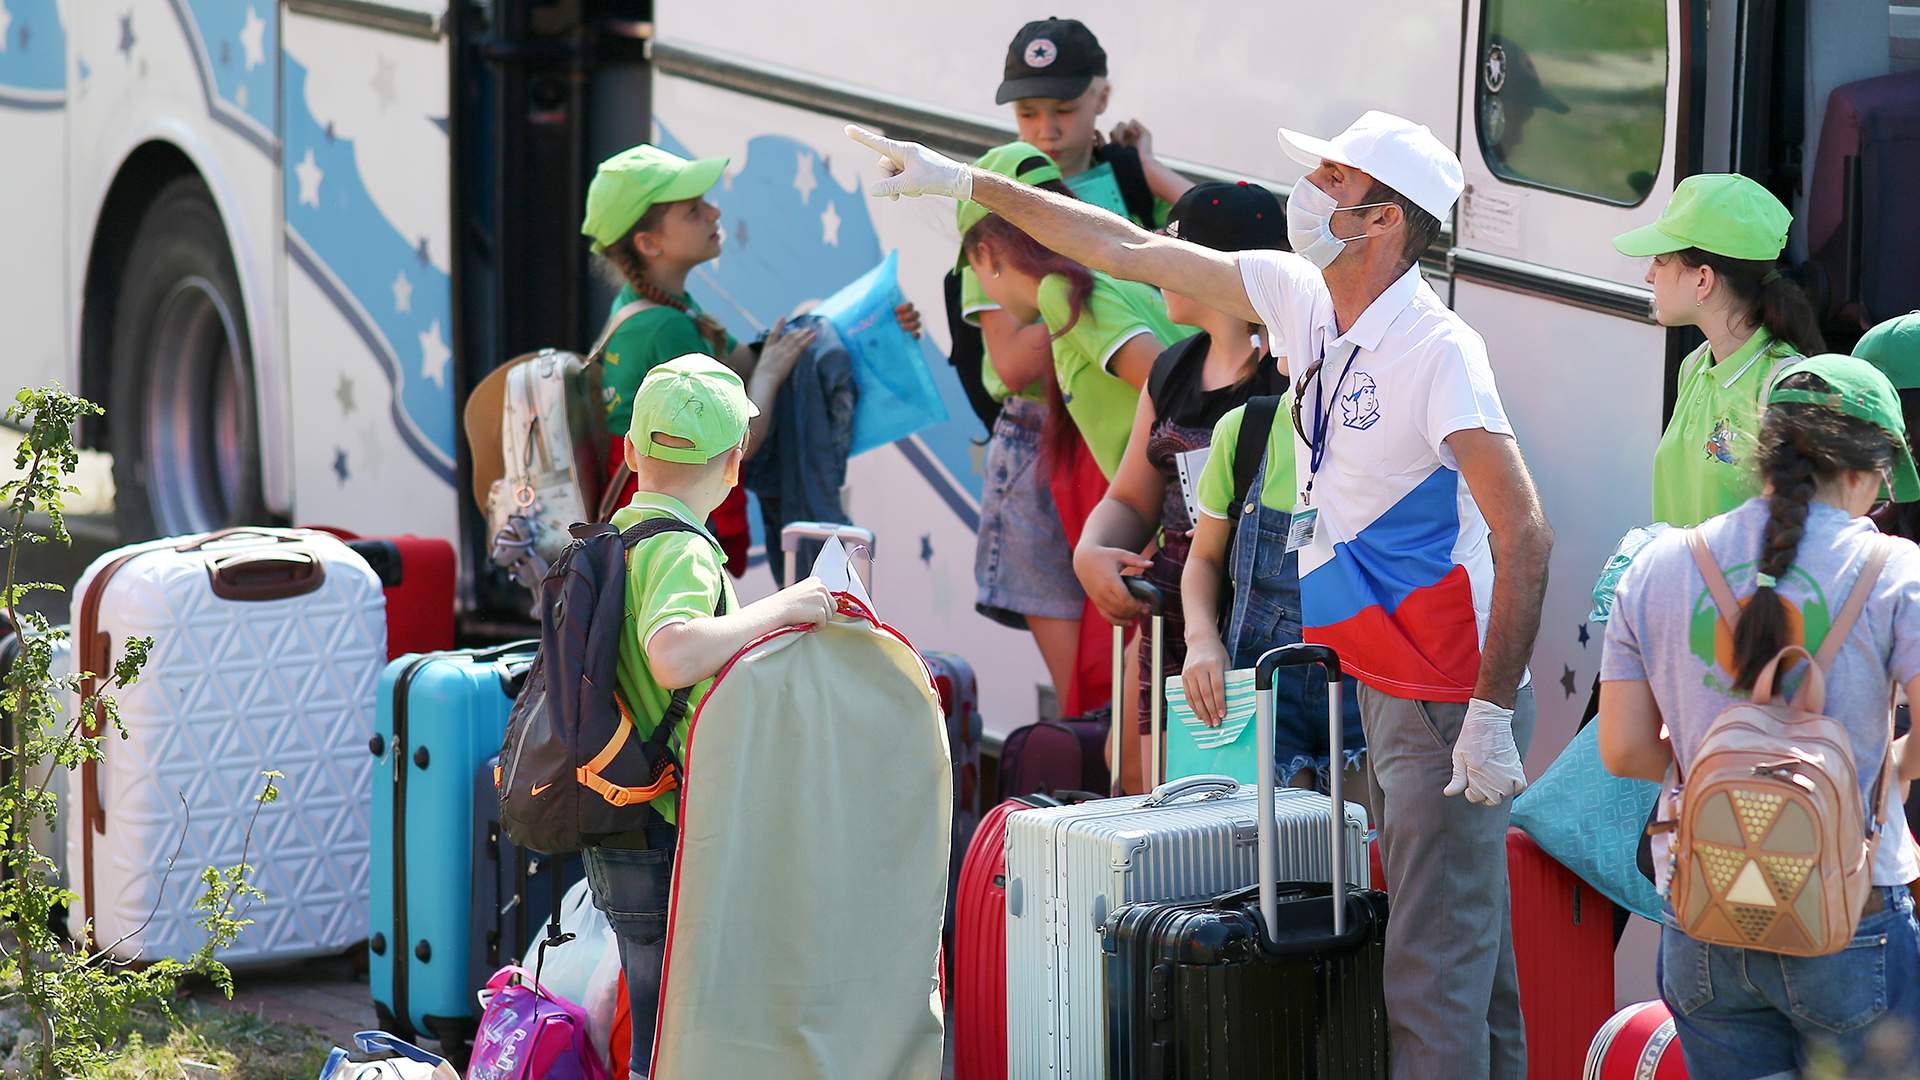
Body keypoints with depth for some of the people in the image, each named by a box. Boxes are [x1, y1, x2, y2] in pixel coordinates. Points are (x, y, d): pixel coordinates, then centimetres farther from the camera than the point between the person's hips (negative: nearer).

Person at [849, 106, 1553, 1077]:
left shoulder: (1439, 350, -20)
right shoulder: (1302, 299, 4)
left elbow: (1525, 536, -24)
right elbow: (1130, 251, 13)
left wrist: (1491, 715, -26)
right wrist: (966, 182, 14)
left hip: (1450, 704, -9)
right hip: (1384, 691, 9)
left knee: (1435, 972, -9)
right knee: (1465, 952, 15)